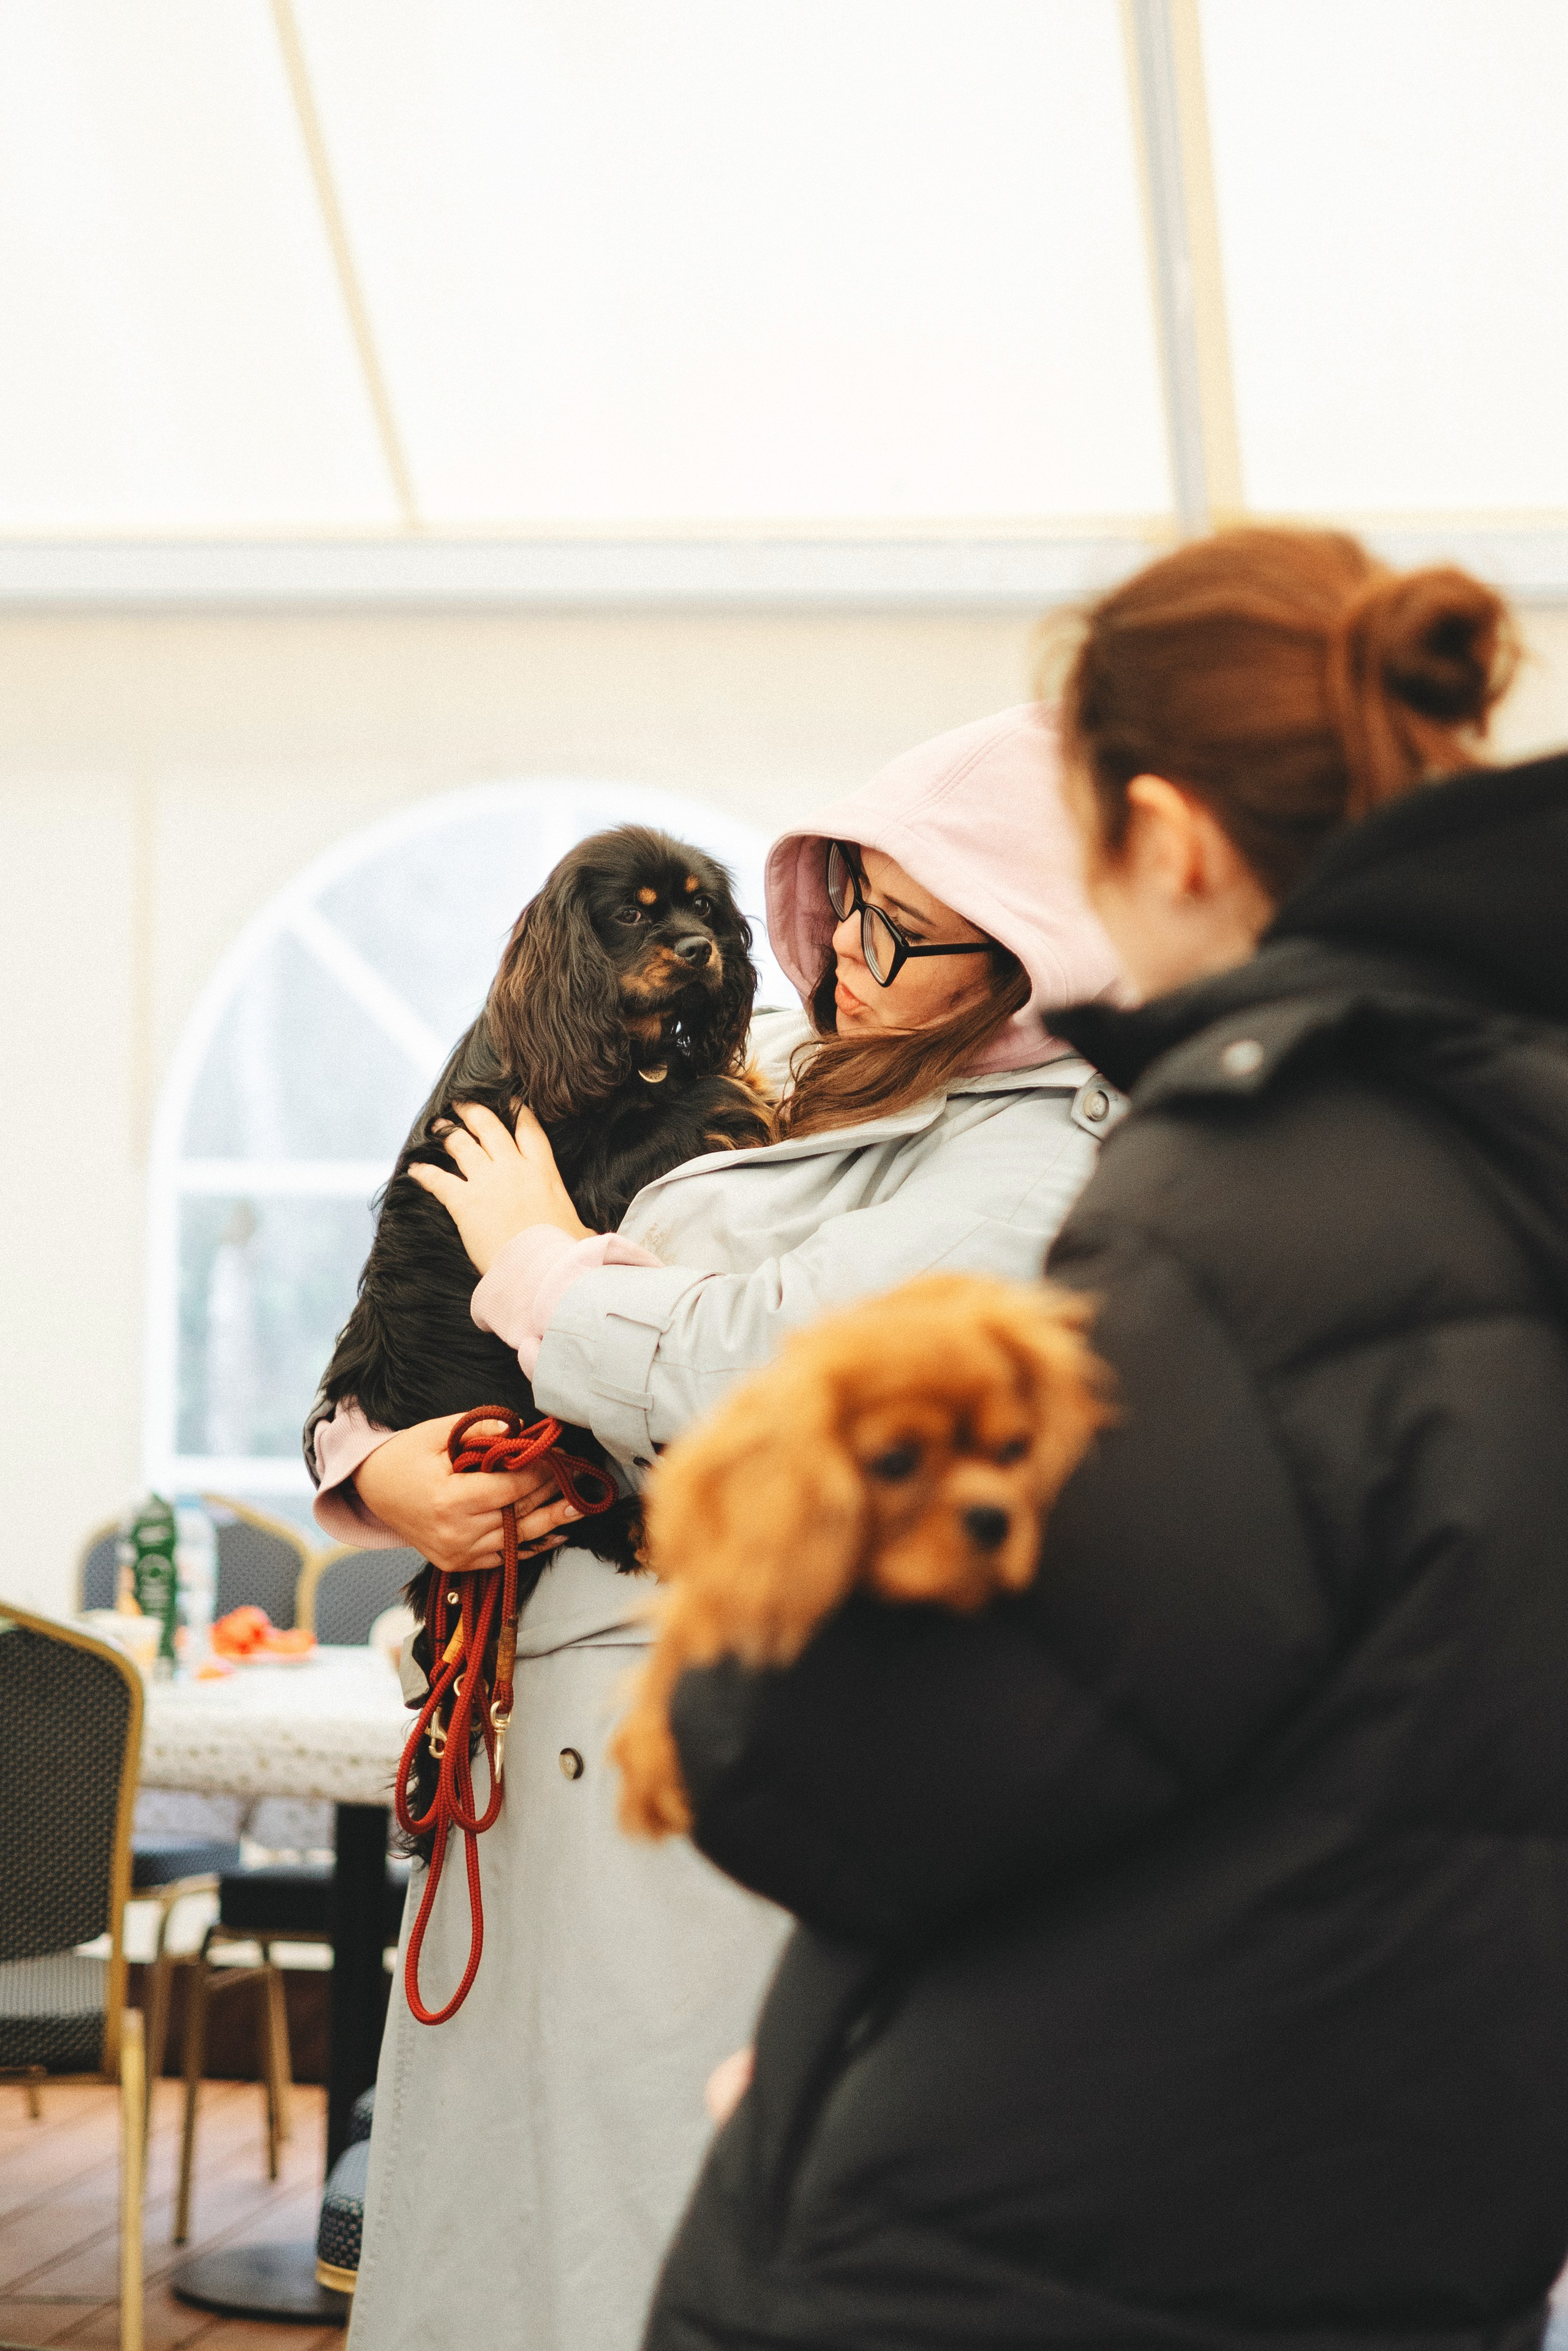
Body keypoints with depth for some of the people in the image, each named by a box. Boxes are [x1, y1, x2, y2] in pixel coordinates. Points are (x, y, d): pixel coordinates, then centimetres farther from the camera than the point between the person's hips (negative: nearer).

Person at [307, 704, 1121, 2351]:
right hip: (546, 1715, 7)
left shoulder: (1042, 1164, -9)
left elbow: (739, 1369, -19)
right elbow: (415, 1312, 21)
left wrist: (539, 1256, -1)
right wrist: (372, 1468, 1)